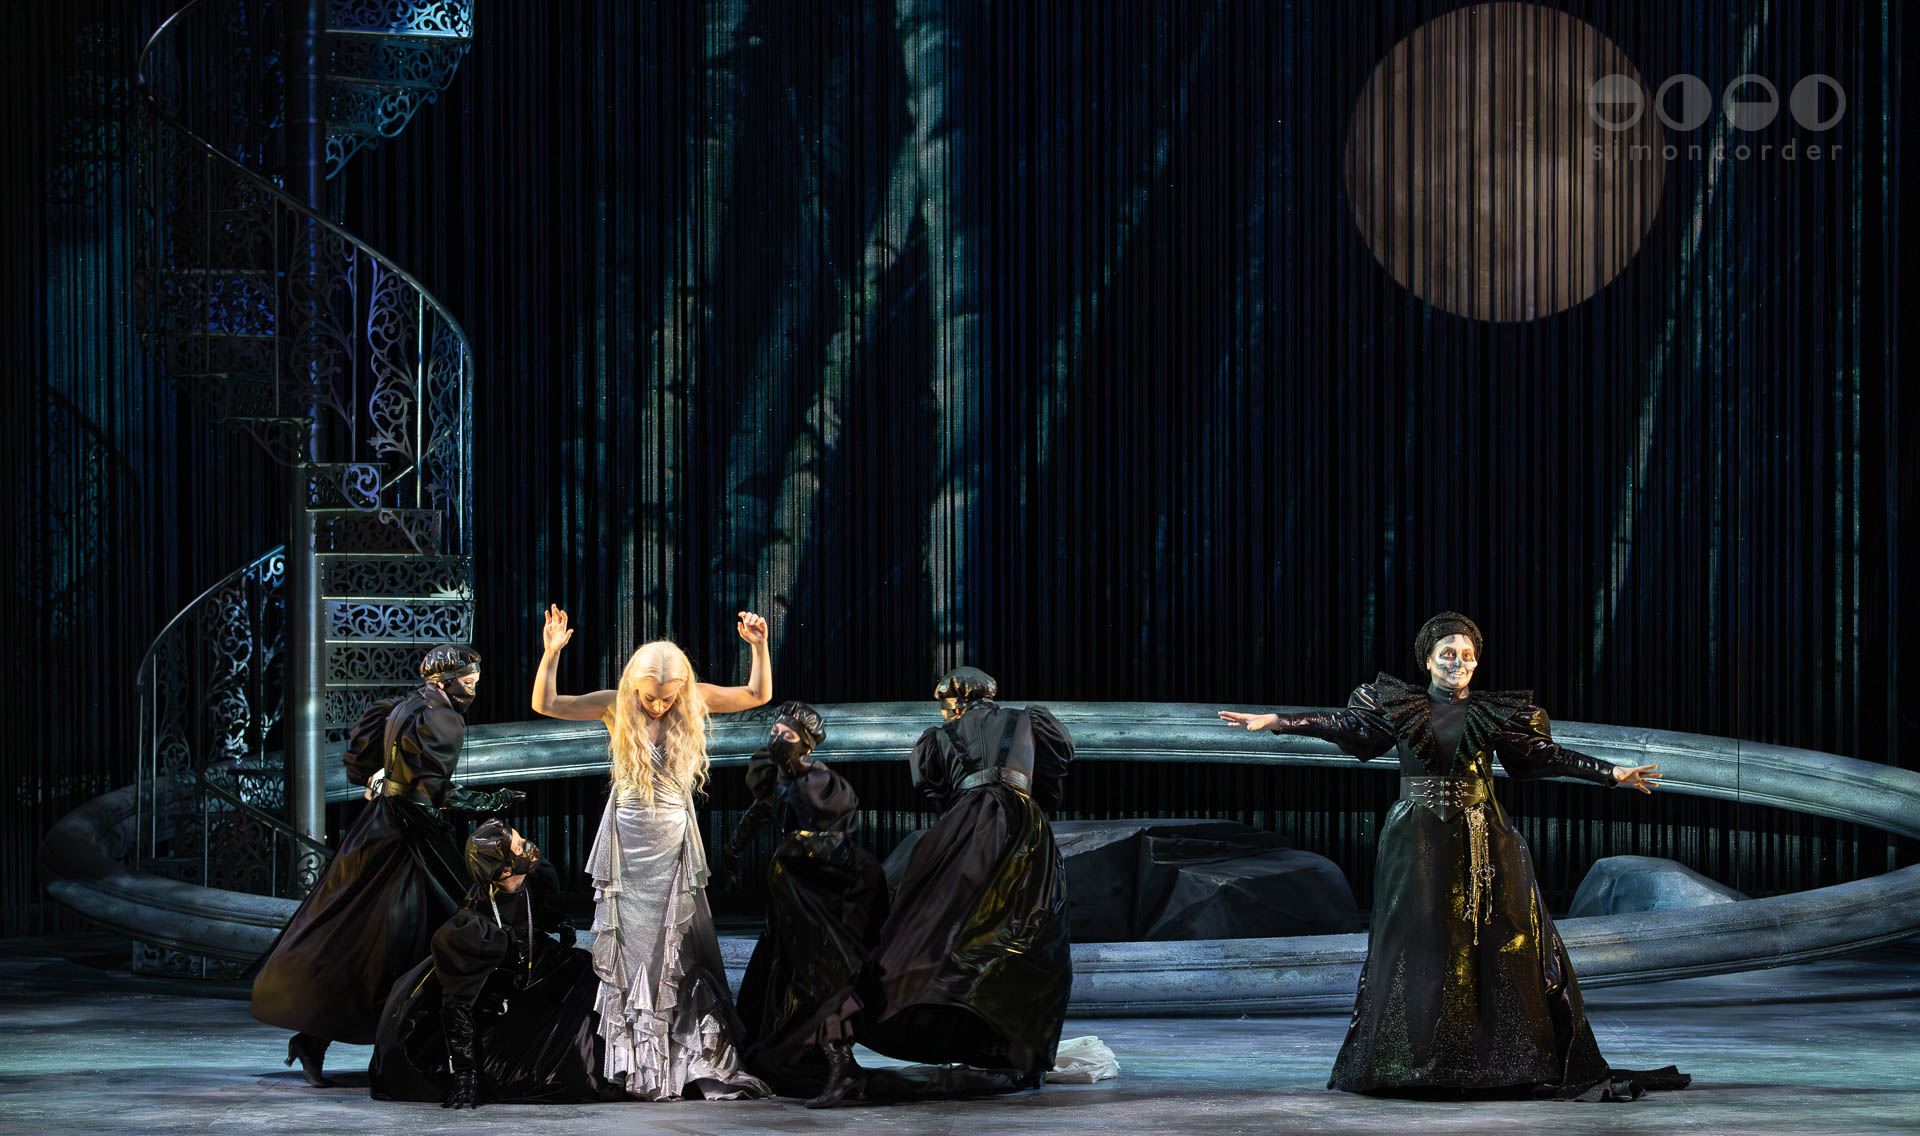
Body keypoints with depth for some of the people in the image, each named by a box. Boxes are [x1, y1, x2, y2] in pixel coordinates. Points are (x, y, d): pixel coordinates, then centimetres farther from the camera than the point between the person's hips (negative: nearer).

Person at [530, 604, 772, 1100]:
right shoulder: (615, 706, -7)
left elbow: (758, 695, 2)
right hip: (629, 842, -1)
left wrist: (759, 646, -13)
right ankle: (640, 1067, 9)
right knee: (632, 948, 3)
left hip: (674, 843, 1)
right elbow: (544, 705, -8)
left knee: (681, 952, 2)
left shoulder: (696, 701, -4)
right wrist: (551, 653, -22)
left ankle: (696, 1061, 6)